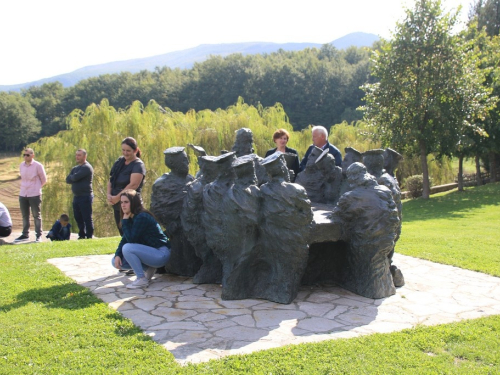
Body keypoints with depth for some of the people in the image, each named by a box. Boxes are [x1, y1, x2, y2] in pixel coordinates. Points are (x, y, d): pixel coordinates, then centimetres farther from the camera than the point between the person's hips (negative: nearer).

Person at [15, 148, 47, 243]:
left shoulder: (38, 166, -8)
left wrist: (36, 187, 5)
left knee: (37, 216, 1)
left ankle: (39, 235, 7)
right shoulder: (21, 166, 7)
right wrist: (25, 186, 11)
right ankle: (25, 234, 21)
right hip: (23, 194, 5)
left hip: (35, 195, -5)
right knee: (24, 215, 12)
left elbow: (44, 180, 1)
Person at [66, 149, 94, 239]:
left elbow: (75, 177, -19)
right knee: (78, 218, 12)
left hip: (85, 197, -9)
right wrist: (74, 178, -9)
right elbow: (68, 180, 8)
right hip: (76, 197, 9)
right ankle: (81, 235, 21)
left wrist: (71, 177, 1)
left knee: (87, 218, -5)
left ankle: (89, 236, 0)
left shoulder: (87, 167, -9)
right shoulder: (75, 168, 19)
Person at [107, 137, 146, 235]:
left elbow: (133, 185, -21)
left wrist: (117, 197, -19)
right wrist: (109, 195, -5)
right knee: (123, 233, 12)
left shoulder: (138, 165, -9)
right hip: (117, 205, 7)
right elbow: (111, 179, 12)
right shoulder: (119, 161, 12)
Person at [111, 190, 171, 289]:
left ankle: (142, 279, -16)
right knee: (115, 261, 2)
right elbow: (124, 240, 6)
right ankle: (149, 268, 8)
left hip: (161, 254, -9)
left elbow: (131, 239, -23)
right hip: (150, 252, 9)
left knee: (127, 248, -28)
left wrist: (125, 221, -15)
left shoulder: (142, 217, -19)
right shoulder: (131, 219, 9)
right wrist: (117, 255, -9)